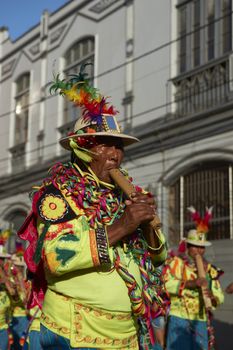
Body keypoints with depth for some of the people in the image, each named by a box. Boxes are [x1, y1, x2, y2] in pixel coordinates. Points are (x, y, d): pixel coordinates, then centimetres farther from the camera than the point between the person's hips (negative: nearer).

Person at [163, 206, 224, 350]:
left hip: (200, 320, 4)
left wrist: (213, 296, -16)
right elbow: (165, 283, -18)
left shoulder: (210, 269, 11)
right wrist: (191, 283, -26)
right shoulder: (176, 262, -1)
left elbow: (220, 297, 7)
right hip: (178, 317, -4)